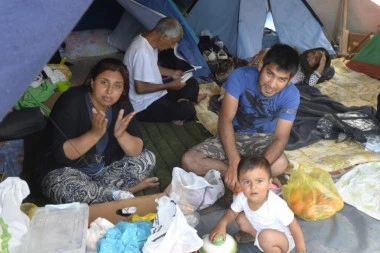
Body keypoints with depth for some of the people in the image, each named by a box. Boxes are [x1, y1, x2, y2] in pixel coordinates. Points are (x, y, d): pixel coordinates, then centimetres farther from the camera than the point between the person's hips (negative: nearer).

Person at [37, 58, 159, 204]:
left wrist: (121, 134, -32)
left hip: (105, 169, 5)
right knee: (66, 190, -37)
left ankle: (94, 190, -13)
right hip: (65, 170, -4)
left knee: (147, 158, -8)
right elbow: (61, 154, -28)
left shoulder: (122, 105, -7)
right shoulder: (71, 102, -21)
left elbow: (137, 151, -12)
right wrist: (95, 133, -39)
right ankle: (127, 190, -16)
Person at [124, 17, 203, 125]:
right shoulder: (142, 52, -29)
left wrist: (172, 73, 6)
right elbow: (140, 88, -28)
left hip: (156, 94, 10)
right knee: (187, 110, -26)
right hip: (145, 107, -10)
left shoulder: (147, 40, 1)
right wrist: (169, 85, -20)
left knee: (192, 83, 8)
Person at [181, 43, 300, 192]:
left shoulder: (291, 95, -20)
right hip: (233, 134, 1)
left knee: (280, 164, -35)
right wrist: (234, 162, -40)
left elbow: (280, 138, -22)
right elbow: (225, 119, -27)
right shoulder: (241, 76, -24)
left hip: (263, 138, 0)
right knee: (189, 161, -22)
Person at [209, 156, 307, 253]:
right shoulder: (242, 198, -21)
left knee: (266, 237, -35)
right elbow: (233, 212, -1)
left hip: (283, 238, -7)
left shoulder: (277, 205, -38)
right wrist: (222, 224, -20)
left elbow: (294, 226, -26)